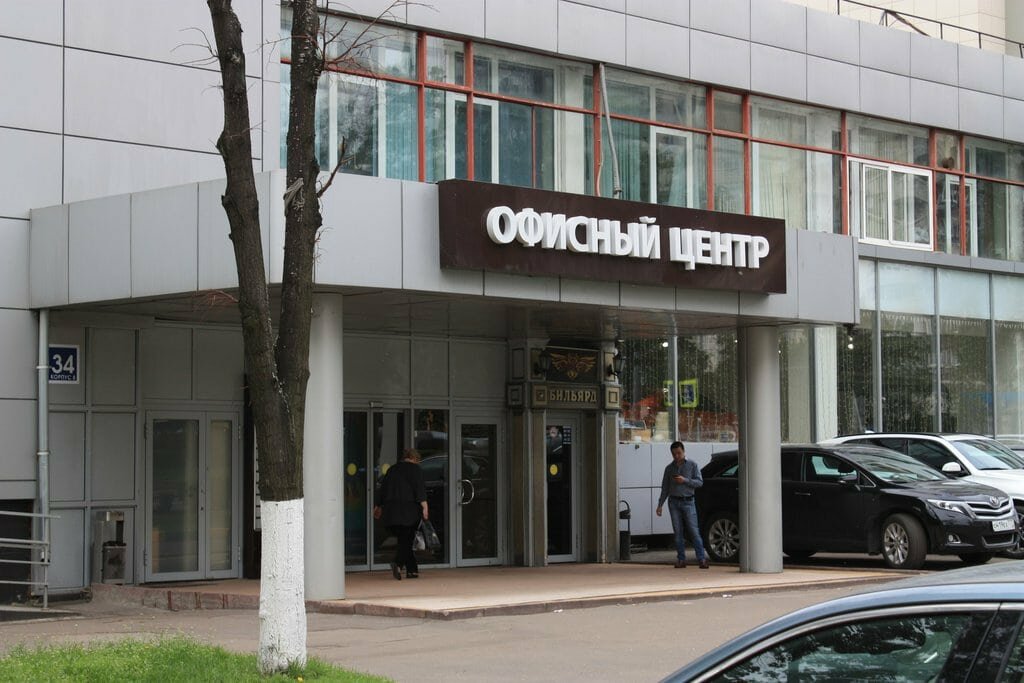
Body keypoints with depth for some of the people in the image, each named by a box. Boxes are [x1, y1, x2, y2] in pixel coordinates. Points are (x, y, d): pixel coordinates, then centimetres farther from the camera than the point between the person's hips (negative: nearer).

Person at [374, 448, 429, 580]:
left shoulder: (392, 469, 17)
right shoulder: (415, 469, -1)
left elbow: (383, 489, 21)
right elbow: (419, 488, -12)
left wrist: (378, 506, 29)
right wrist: (424, 506, -16)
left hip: (391, 510, 6)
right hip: (409, 510, -5)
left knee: (404, 539, 10)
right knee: (406, 539, -6)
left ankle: (412, 570, 8)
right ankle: (398, 563, -30)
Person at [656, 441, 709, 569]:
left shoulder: (692, 465, 6)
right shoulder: (669, 468, 14)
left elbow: (700, 482, -1)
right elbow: (665, 488, 17)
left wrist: (685, 480, -14)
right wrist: (660, 505, 11)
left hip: (688, 502, -3)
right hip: (674, 502, 3)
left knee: (694, 531, -10)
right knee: (678, 532, 1)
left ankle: (702, 559, -12)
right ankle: (681, 560, 4)